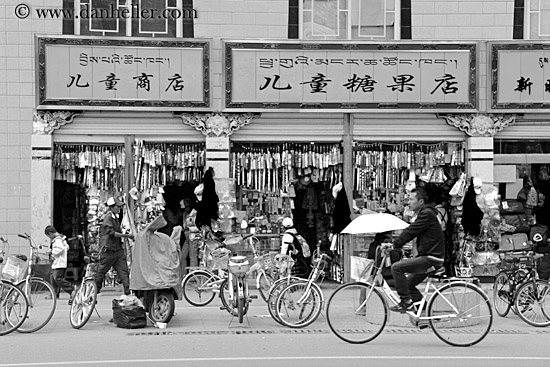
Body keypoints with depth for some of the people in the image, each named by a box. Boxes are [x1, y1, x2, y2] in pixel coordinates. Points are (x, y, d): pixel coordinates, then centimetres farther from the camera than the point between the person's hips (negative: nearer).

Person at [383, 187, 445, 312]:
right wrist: (394, 245, 10)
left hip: (431, 258, -10)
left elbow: (410, 232, -19)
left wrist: (394, 245, -16)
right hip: (427, 256, 10)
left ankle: (406, 301, -12)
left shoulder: (427, 214, -13)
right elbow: (410, 232, 18)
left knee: (396, 267, -18)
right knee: (408, 284, 16)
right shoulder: (424, 214, 19)